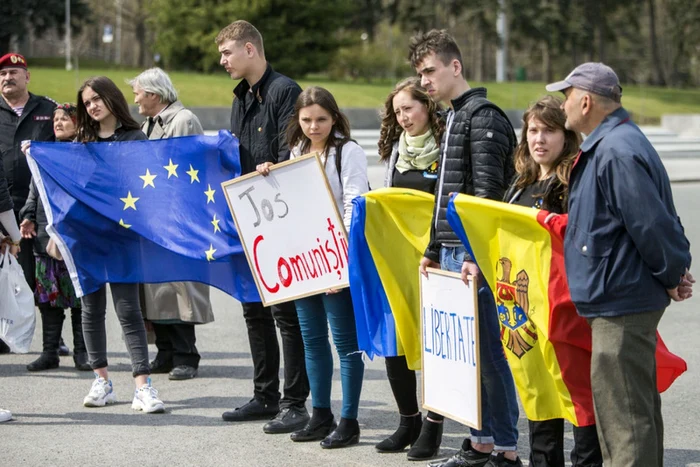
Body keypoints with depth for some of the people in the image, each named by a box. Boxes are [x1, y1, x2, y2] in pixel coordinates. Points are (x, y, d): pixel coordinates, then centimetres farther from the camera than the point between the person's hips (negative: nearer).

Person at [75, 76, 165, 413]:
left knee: (128, 308, -8)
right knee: (92, 307, 7)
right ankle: (101, 382, 15)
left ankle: (142, 385, -10)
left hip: (122, 232, -4)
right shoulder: (83, 141, 12)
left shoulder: (134, 138, 1)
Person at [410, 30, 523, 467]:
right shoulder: (453, 118, 18)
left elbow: (488, 193, -18)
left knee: (487, 351, -6)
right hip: (450, 252, 10)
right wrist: (434, 250, 22)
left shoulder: (484, 117, -12)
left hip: (473, 254, -10)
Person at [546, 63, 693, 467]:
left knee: (623, 412, -8)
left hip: (621, 301, -11)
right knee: (636, 406, 18)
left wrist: (674, 275, -9)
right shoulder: (608, 145, 14)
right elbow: (659, 219, 19)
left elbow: (653, 225, -22)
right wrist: (674, 273, 14)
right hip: (620, 300, 11)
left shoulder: (617, 153, -20)